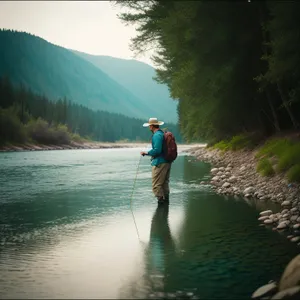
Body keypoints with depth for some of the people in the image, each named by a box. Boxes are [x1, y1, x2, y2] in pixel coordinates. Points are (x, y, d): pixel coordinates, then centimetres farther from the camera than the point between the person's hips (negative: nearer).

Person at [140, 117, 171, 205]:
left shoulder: (157, 135, -16)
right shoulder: (163, 134, 14)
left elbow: (157, 150, -23)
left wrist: (146, 153, -12)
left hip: (159, 163, -10)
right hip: (167, 162, 10)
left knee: (156, 185, -6)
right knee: (165, 183, 17)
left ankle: (161, 201, -8)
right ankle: (166, 200, 23)